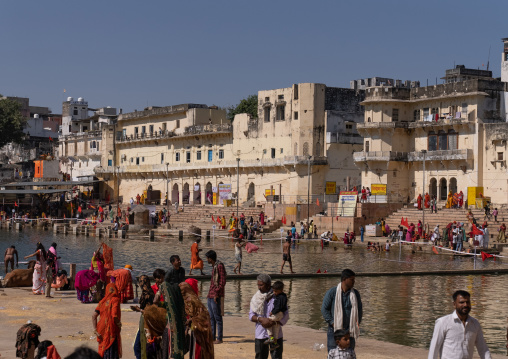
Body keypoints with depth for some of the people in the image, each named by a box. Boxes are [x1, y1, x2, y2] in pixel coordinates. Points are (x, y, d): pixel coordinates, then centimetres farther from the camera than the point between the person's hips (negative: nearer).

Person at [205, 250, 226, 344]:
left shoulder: (219, 266, -12)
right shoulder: (214, 266, 17)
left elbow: (222, 282, -17)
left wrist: (216, 294, -20)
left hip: (216, 297, -10)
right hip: (210, 297, 10)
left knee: (217, 318, -5)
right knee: (211, 318, 12)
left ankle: (219, 339, -2)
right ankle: (212, 337, 18)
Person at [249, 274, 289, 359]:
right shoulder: (256, 298, 3)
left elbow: (285, 315, -7)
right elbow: (251, 316, 0)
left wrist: (273, 323, -21)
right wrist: (261, 319, -21)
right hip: (260, 335, 2)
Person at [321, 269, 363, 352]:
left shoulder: (355, 293, 4)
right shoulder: (332, 292, -5)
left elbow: (360, 310, 13)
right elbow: (324, 309, -3)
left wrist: (357, 324, 1)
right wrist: (333, 323, -11)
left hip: (350, 331, 3)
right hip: (335, 330, -3)